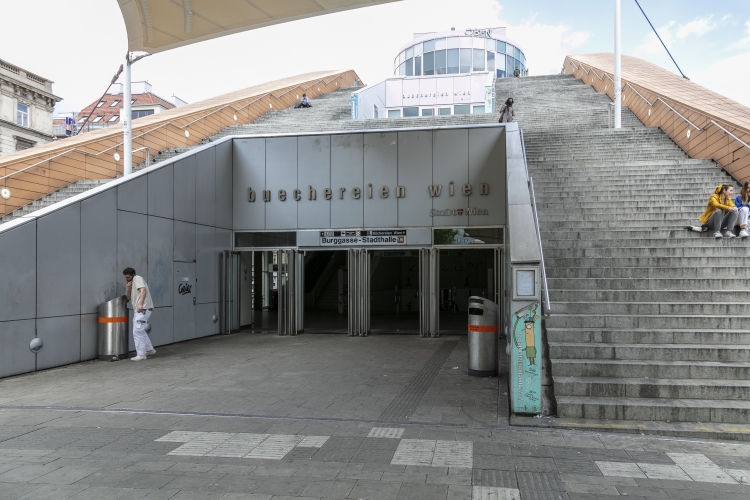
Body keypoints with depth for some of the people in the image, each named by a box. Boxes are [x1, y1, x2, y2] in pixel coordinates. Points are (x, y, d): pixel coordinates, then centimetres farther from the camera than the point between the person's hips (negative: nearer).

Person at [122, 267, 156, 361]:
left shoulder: (137, 278, -6)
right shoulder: (132, 282, 22)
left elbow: (143, 290, -23)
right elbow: (128, 297, 18)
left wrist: (141, 304, -34)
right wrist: (127, 288, 0)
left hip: (143, 309, -11)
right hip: (138, 310, 11)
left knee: (137, 332, -10)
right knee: (140, 331, 21)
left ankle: (141, 354, -5)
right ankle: (150, 349, 31)